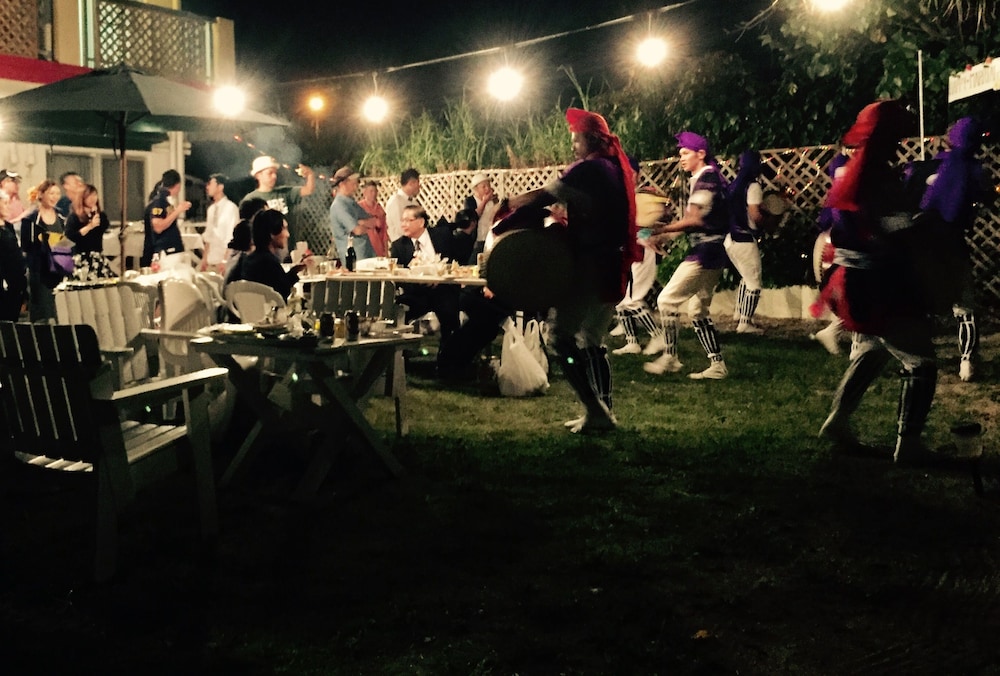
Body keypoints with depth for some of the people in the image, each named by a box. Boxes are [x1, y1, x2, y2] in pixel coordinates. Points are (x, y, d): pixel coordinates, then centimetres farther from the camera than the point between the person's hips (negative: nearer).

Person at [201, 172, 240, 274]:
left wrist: (224, 261, -16)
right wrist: (205, 258, 10)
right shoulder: (211, 208, 12)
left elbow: (231, 237, -13)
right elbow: (208, 236, 16)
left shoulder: (231, 208, -9)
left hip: (226, 261, -6)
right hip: (211, 261, 6)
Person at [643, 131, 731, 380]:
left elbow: (696, 220, -19)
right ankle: (717, 365, 13)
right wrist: (665, 237, 9)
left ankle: (669, 357, -2)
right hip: (712, 251, 10)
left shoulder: (706, 178, -12)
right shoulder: (709, 178, 18)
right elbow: (694, 220, 17)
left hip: (705, 252, -10)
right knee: (699, 310, 13)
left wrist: (663, 230, -14)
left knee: (667, 299, -6)